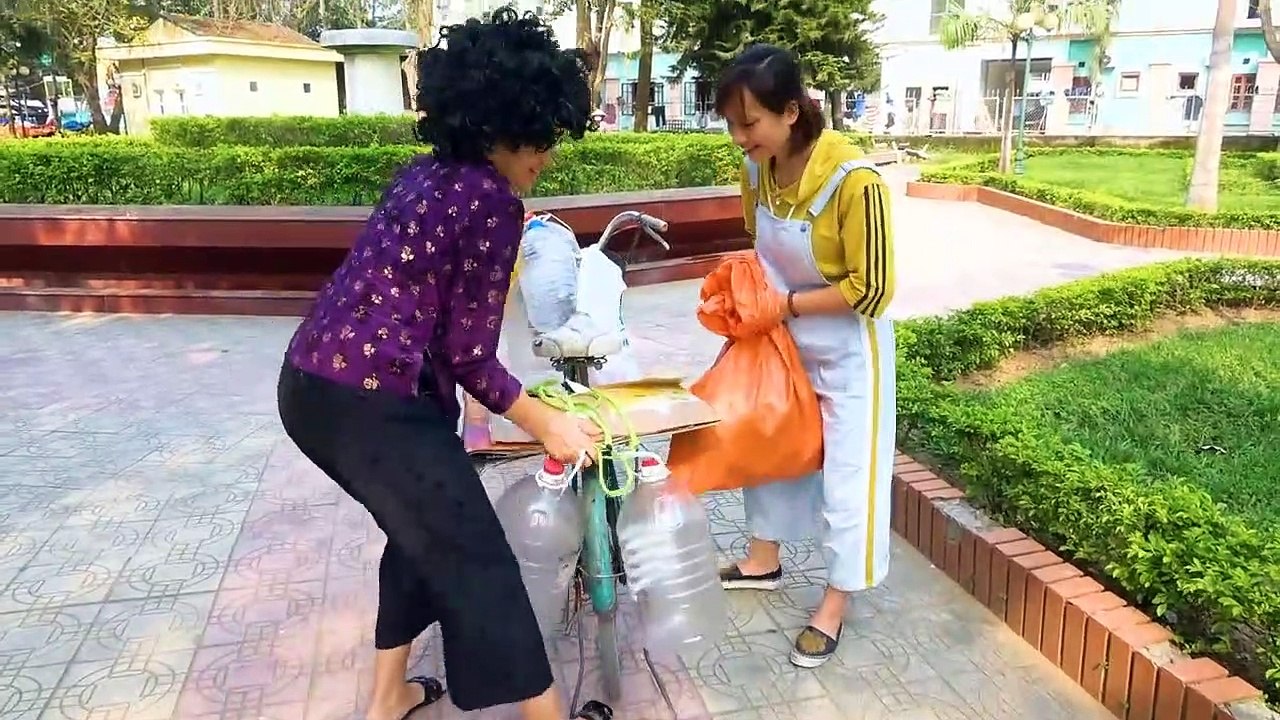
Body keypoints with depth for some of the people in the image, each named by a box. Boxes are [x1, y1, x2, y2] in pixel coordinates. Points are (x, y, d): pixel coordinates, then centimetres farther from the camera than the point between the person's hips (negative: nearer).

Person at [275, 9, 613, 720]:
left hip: (310, 382, 9)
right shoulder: (492, 202, -11)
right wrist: (546, 424, 2)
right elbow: (470, 356, -10)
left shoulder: (420, 174, 14)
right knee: (476, 559, 5)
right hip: (371, 403, -9)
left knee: (422, 527, 26)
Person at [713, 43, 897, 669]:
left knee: (846, 473, 6)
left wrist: (786, 304, -22)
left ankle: (834, 604, 24)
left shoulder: (853, 180, -29)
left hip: (845, 352, -7)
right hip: (782, 340, 7)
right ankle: (764, 560, 42)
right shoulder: (756, 168, -9)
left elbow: (871, 291, -24)